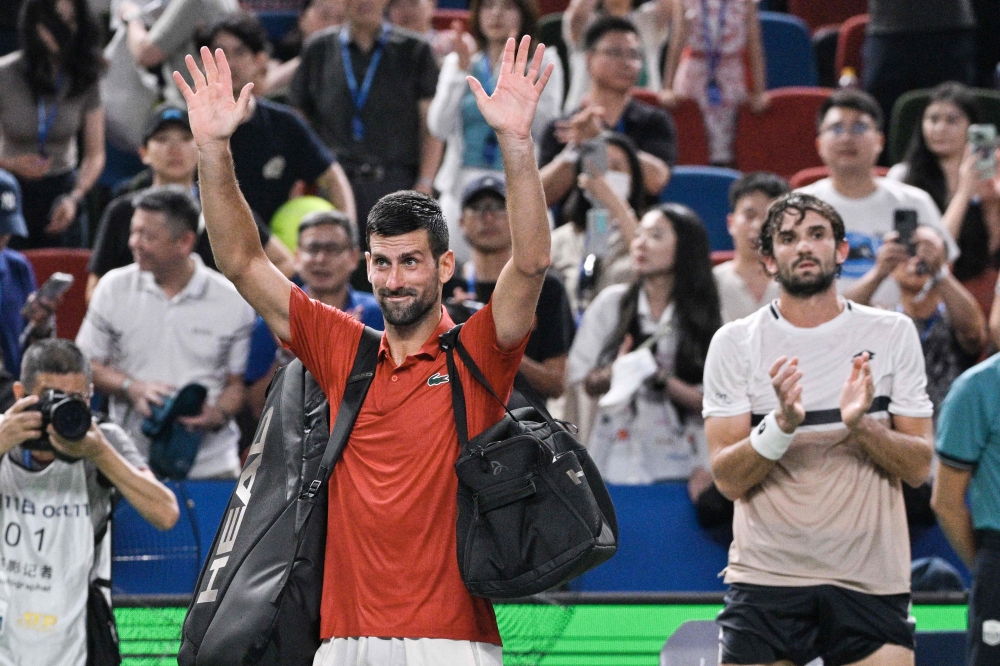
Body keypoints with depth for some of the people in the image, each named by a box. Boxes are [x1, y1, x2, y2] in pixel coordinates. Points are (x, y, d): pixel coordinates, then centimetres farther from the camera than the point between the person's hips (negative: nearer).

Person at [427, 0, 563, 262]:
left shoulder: (542, 61, 7)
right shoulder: (456, 62, 15)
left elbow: (544, 128, -6)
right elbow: (439, 128, 2)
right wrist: (462, 71, -3)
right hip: (463, 181, 3)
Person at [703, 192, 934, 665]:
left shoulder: (892, 333, 5)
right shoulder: (735, 343, 2)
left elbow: (918, 467, 3)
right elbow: (728, 479, -4)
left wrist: (861, 427, -15)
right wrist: (782, 424, -20)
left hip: (871, 584, 0)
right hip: (766, 580, 0)